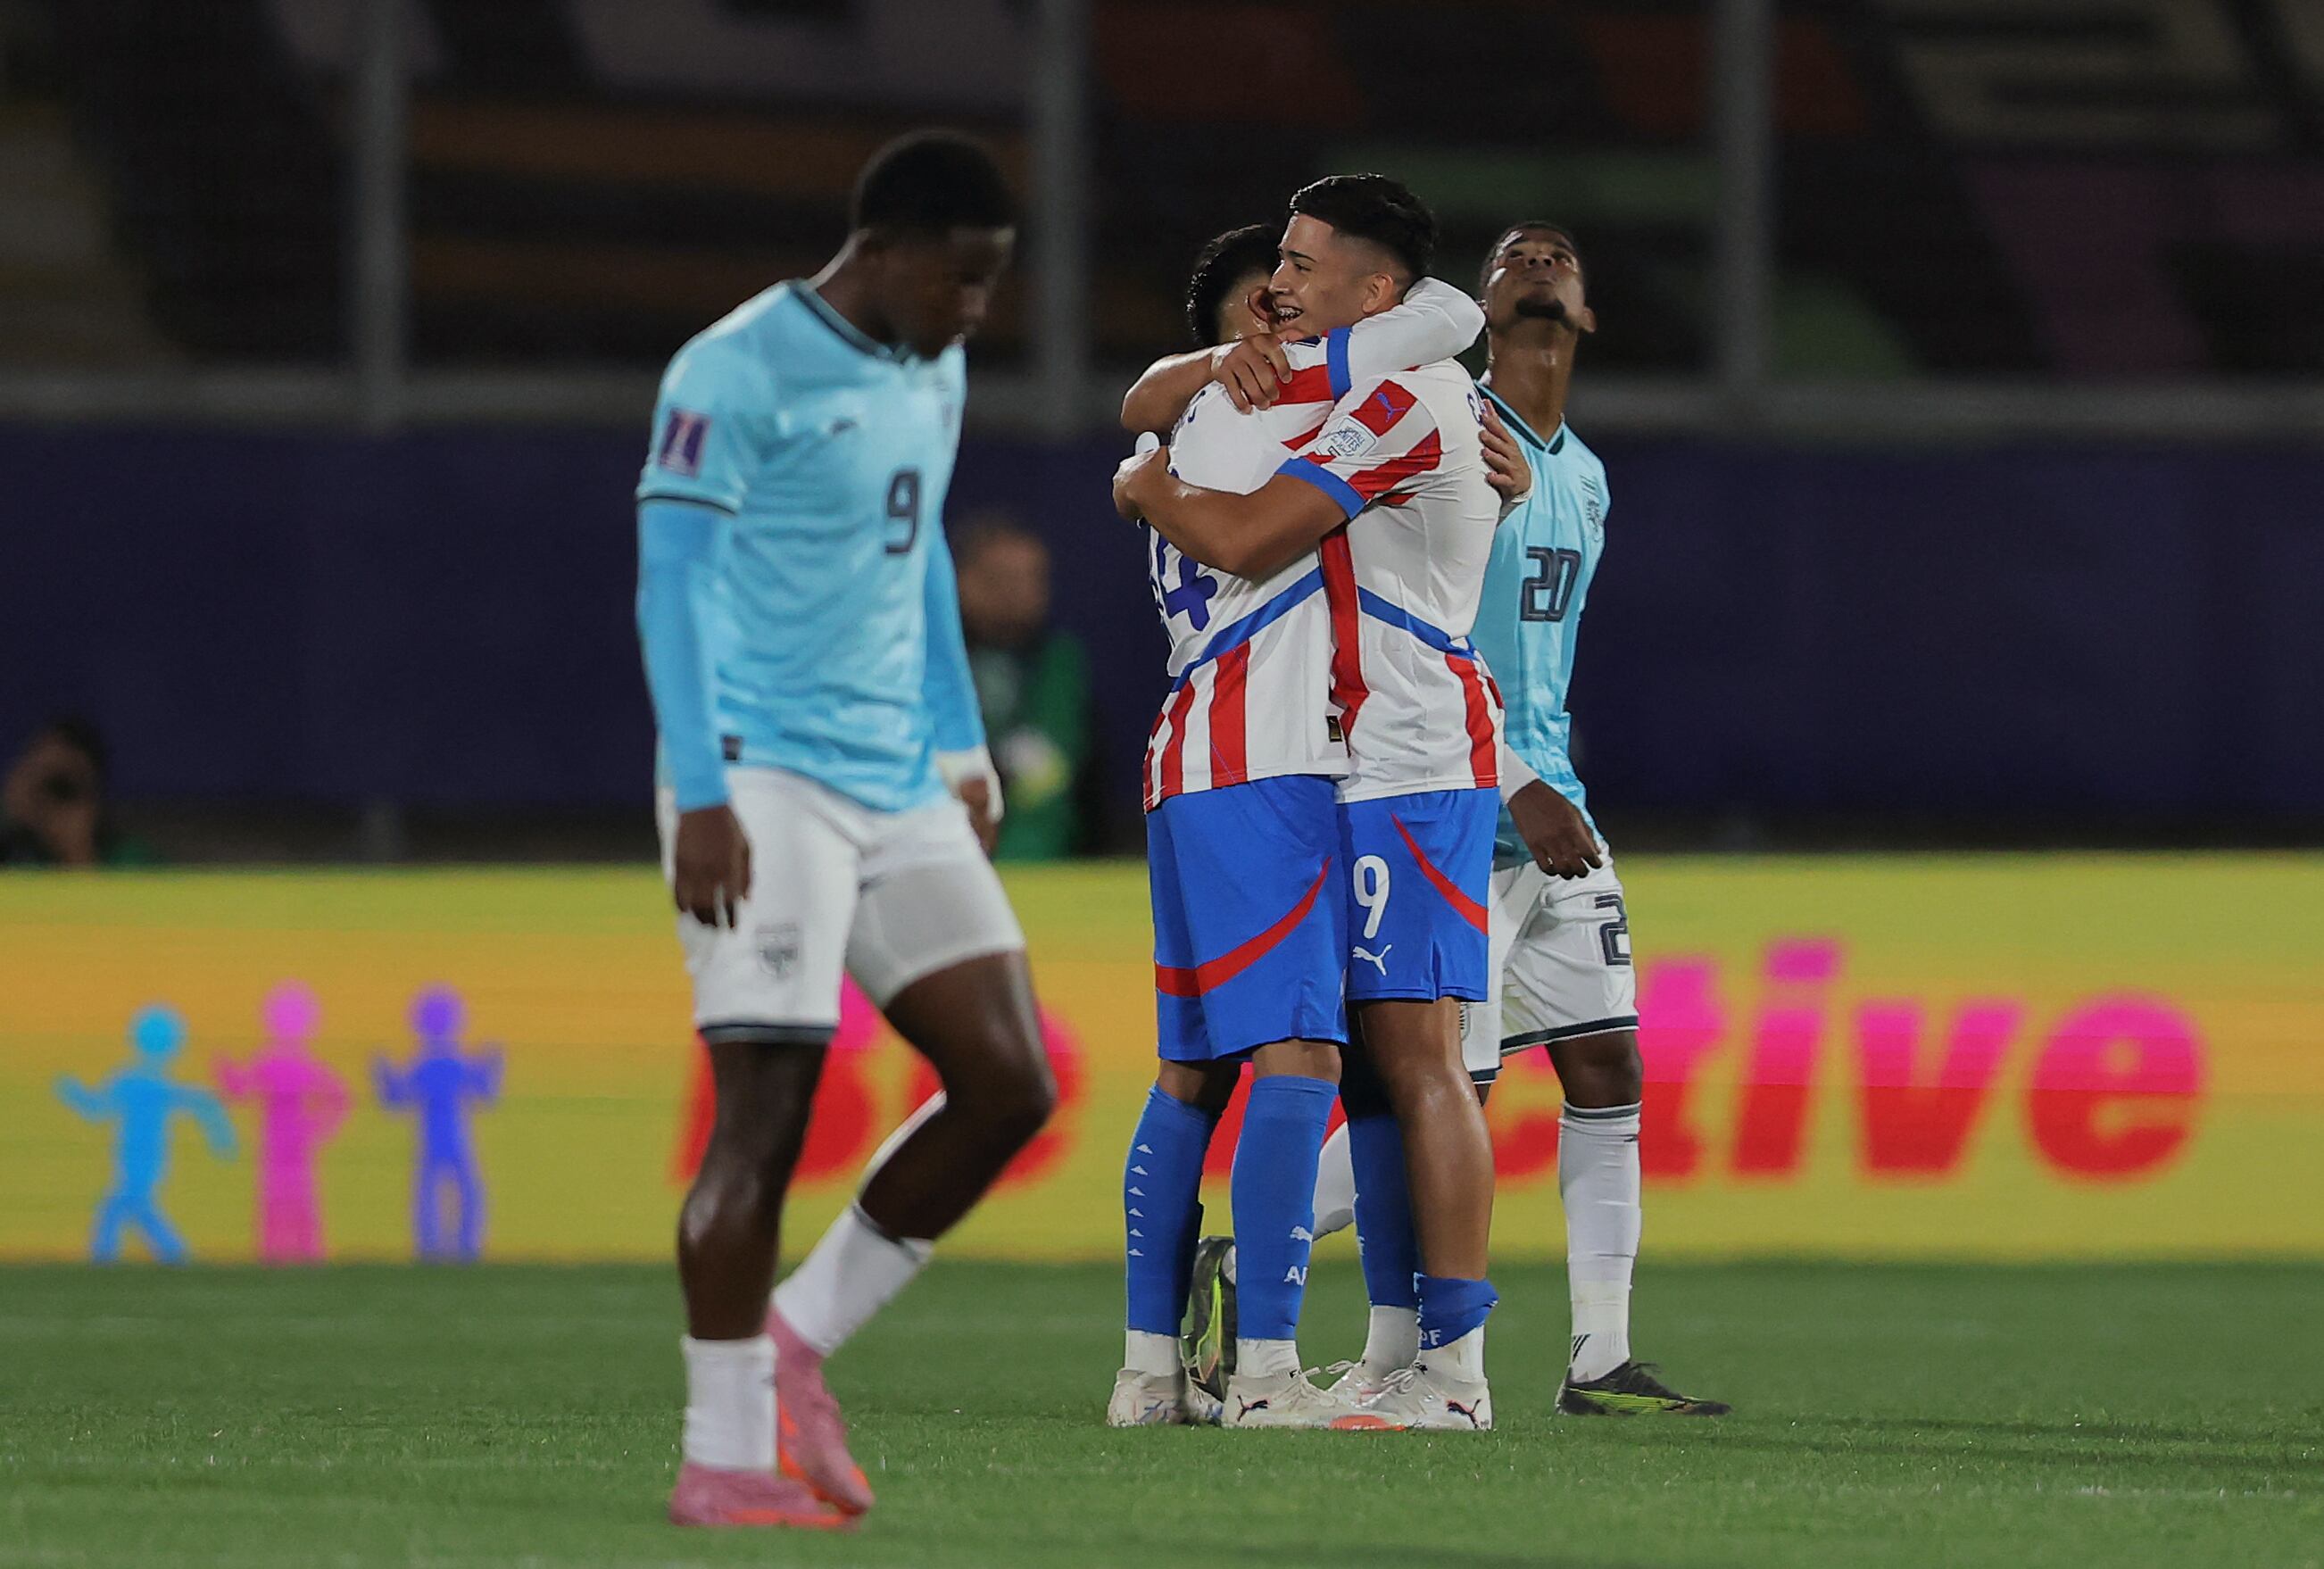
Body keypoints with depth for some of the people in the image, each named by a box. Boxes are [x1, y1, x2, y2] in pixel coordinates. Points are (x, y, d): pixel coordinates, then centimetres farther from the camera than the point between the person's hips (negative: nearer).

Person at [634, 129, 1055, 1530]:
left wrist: (963, 749, 24)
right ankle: (722, 1456, -6)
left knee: (1009, 1085, -1)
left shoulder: (932, 376, 15)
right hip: (764, 782, -8)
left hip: (900, 788, 8)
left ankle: (797, 1341, 12)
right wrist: (700, 798, -20)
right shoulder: (738, 375, -11)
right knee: (768, 1108, -11)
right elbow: (669, 584, -14)